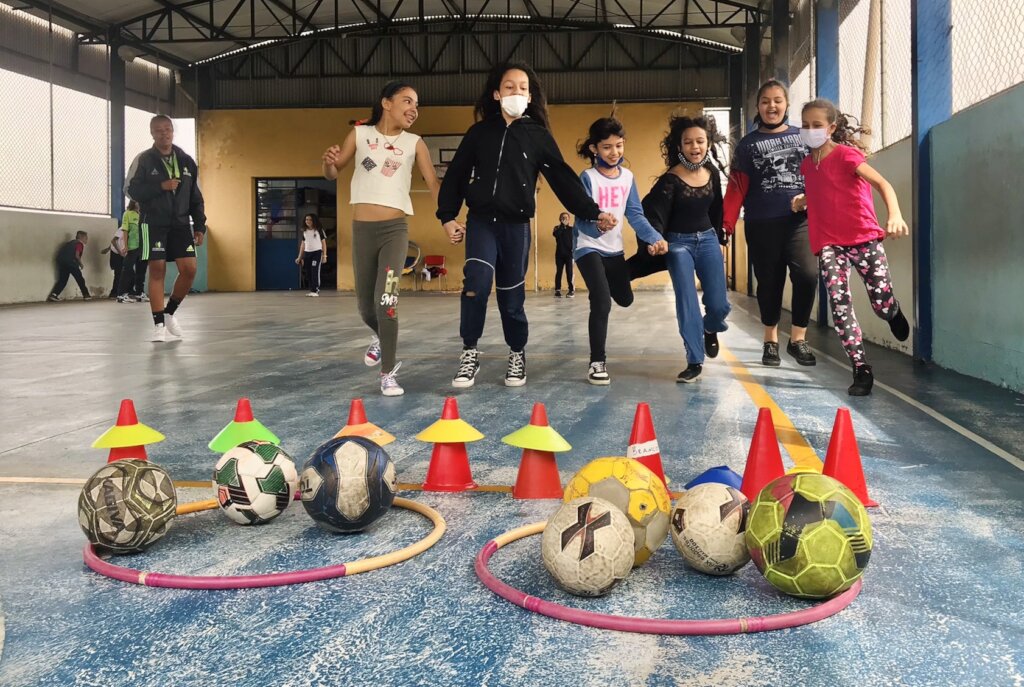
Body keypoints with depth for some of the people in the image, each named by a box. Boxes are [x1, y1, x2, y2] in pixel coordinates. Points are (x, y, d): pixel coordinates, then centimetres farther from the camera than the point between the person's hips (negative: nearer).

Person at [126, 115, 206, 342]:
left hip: (180, 223, 3)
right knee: (157, 270, -6)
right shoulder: (143, 160, -1)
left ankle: (170, 312, 15)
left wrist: (199, 226, 4)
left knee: (189, 268, -7)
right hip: (153, 224, -3)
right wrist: (161, 186, -18)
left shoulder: (186, 161, 9)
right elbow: (132, 190, -6)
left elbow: (196, 197, 11)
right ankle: (159, 324, 0)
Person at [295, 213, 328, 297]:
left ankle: (316, 290, -11)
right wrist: (300, 257, 14)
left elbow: (323, 242, 2)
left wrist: (324, 255, -4)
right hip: (307, 253, 5)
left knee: (315, 271, -12)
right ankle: (311, 289, 8)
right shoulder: (304, 231, 12)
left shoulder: (319, 230, 0)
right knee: (308, 273, 2)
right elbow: (303, 244, 17)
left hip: (317, 252, -5)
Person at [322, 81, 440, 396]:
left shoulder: (414, 143, 2)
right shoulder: (360, 134, 4)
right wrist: (329, 162, -14)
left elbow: (434, 184, -1)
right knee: (365, 304, 10)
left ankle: (389, 373, -9)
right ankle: (383, 339, 43)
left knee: (385, 299, -18)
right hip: (362, 229, 2)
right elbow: (333, 174, 10)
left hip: (395, 229, -2)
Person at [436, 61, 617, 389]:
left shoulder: (538, 135, 4)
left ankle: (517, 355, 26)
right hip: (481, 221, 0)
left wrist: (593, 212, -1)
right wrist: (448, 216, 0)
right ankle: (469, 352, -2)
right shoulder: (480, 132, 6)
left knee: (511, 294, 5)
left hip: (516, 225, 0)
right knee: (477, 284, -18)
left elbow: (563, 178, 3)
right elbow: (455, 175, 9)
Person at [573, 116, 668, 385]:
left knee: (625, 300, 18)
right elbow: (583, 220, -21)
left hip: (614, 249, 6)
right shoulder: (587, 178, -15)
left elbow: (635, 214, -1)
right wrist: (597, 224, -44)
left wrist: (655, 238, -16)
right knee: (602, 302, -20)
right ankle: (597, 362, -9)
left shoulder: (628, 177, 1)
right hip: (588, 248, -6)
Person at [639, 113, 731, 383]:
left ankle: (710, 330, 35)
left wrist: (719, 236, 18)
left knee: (719, 305, 0)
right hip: (678, 244, -4)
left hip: (707, 240, 4)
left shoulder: (712, 173, -1)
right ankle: (695, 362, 1)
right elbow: (653, 214, -22)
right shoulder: (670, 180, -16)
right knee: (686, 304, -8)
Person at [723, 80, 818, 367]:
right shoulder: (748, 144, 8)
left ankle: (798, 339, 1)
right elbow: (736, 188, 2)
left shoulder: (803, 137, 11)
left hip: (800, 220, 0)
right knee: (770, 282, 6)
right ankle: (770, 341, 23)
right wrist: (726, 225, -6)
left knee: (807, 275, -15)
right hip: (762, 224, 0)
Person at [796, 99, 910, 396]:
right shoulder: (807, 164, 11)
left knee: (882, 303, -4)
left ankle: (894, 313, 36)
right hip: (828, 243, 5)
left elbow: (882, 183, -20)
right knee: (839, 305, -9)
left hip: (863, 238, -4)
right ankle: (862, 370, -3)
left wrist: (895, 214, -38)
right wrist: (803, 200, 9)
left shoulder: (846, 154, -8)